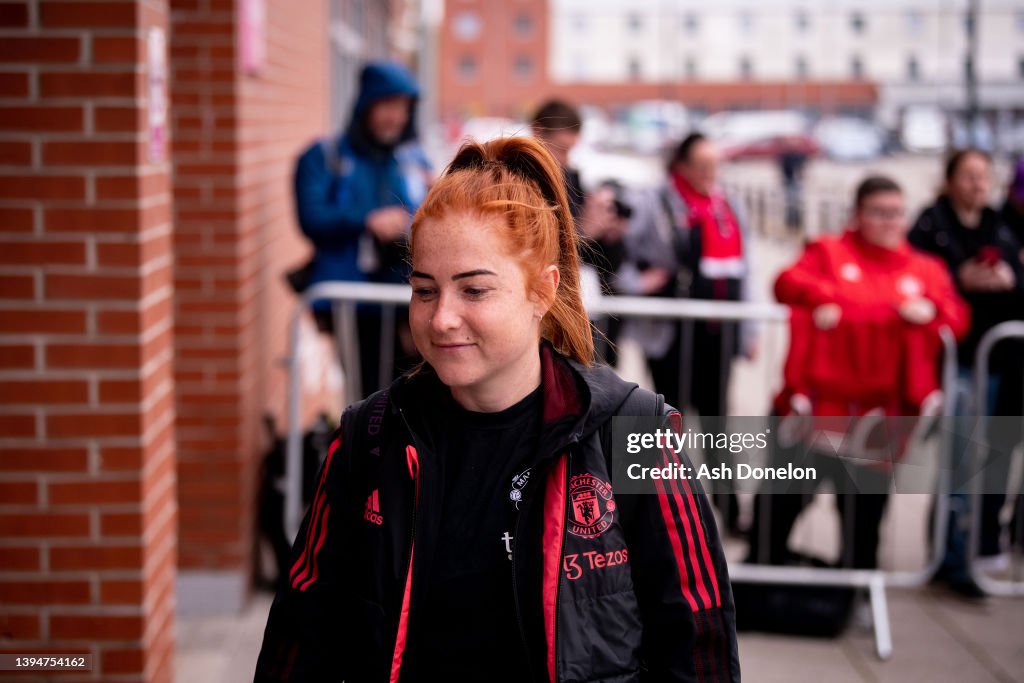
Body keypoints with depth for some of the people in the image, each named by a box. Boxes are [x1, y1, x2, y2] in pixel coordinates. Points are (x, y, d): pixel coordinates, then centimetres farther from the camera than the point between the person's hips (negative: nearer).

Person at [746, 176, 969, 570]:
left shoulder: (927, 269, 13)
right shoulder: (828, 252, 8)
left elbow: (958, 318, 5)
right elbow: (789, 282, -6)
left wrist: (931, 308, -16)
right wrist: (823, 298, -24)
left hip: (879, 414, 2)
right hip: (816, 405, -2)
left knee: (865, 507, 11)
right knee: (784, 496, 5)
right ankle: (763, 564, 20)